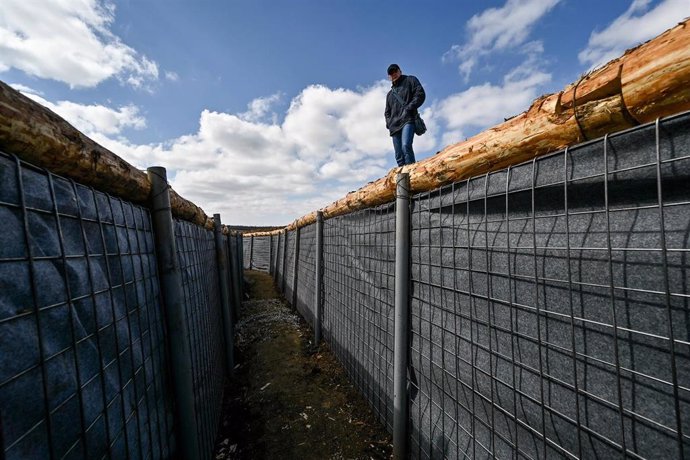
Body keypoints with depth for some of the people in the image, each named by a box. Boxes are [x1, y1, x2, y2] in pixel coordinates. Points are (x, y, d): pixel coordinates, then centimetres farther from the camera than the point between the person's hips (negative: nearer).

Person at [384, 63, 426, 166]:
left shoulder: (410, 80, 19)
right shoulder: (390, 94, 32)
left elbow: (421, 94, 4)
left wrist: (409, 108, -10)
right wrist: (389, 124, 11)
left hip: (408, 120, -5)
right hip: (395, 125, 6)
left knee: (406, 146, -30)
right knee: (399, 155, -6)